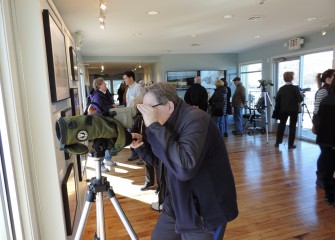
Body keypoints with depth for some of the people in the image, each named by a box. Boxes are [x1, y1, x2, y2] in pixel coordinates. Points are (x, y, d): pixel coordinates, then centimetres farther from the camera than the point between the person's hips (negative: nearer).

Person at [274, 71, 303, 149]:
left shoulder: (281, 88, -1)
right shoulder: (295, 88, -11)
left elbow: (277, 99, 0)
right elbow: (300, 99, -14)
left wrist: (280, 107, 13)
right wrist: (301, 95, 6)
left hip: (283, 110, 3)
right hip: (293, 110, -3)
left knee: (281, 125, 13)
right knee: (292, 126, 3)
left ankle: (277, 142, 16)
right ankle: (291, 144, 4)